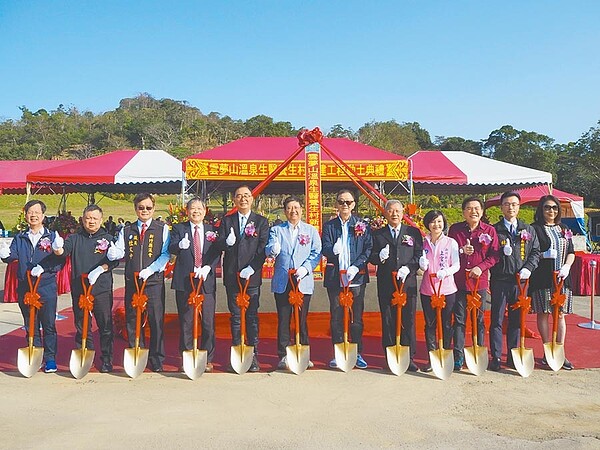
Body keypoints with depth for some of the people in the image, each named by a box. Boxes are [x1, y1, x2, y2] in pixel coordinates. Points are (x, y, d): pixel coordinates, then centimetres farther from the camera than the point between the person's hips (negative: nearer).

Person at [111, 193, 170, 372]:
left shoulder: (162, 229, 4)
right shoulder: (126, 231, 13)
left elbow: (166, 254, -4)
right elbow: (120, 251, 1)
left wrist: (150, 269, -15)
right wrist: (112, 253, -22)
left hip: (154, 281, -3)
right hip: (132, 281, 3)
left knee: (156, 320, 0)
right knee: (132, 320, 8)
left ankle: (156, 360, 12)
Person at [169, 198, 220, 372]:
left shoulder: (212, 230, 11)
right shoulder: (179, 228, 7)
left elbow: (217, 254, 4)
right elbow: (170, 248, -8)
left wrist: (207, 268, -14)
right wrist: (180, 245, -31)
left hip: (207, 281, 1)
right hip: (184, 281, -1)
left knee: (208, 322, 1)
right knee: (185, 322, 5)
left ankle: (208, 359, 13)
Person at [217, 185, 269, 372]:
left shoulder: (261, 221, 5)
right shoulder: (226, 221, 11)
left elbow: (263, 248, -3)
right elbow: (220, 244, 2)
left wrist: (251, 268, -15)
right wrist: (227, 242, -22)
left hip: (252, 275, -2)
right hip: (231, 276, 2)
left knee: (252, 316, 1)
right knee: (235, 316, 8)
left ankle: (253, 356, 7)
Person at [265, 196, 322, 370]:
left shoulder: (311, 231, 10)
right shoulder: (276, 230, 10)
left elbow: (316, 253, 2)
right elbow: (269, 250, -4)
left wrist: (305, 268, -13)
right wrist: (273, 250, -28)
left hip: (303, 282, 0)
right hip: (282, 282, 0)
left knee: (302, 320, 4)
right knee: (283, 320, 3)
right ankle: (283, 356, 10)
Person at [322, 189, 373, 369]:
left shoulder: (362, 225, 6)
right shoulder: (329, 226, 8)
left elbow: (369, 248, 1)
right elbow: (325, 249, -2)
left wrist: (356, 266, -12)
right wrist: (333, 250, -25)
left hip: (356, 278, -1)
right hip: (335, 278, 1)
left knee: (356, 318, 5)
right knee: (336, 317, 6)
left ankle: (358, 354, 16)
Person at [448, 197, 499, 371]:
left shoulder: (489, 230, 2)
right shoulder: (454, 229, 2)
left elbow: (494, 255, 0)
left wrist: (481, 267, -14)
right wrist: (461, 250, -14)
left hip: (480, 281, 0)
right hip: (458, 280, 0)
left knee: (479, 319, 10)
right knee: (459, 320, 3)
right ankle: (458, 356, 9)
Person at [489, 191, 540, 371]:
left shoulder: (528, 230, 12)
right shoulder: (494, 230, 3)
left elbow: (536, 252, 11)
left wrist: (528, 268, -4)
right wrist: (502, 251, -18)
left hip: (520, 281, 3)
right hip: (499, 280, -3)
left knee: (516, 320, 10)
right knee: (496, 320, 1)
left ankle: (512, 357, 20)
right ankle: (495, 357, 8)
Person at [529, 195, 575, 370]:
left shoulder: (564, 230, 15)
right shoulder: (535, 229, -1)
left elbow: (571, 252, 14)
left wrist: (567, 266, -3)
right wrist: (545, 254, -19)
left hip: (561, 278, 4)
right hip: (542, 278, -4)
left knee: (560, 315, 5)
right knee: (543, 314, 2)